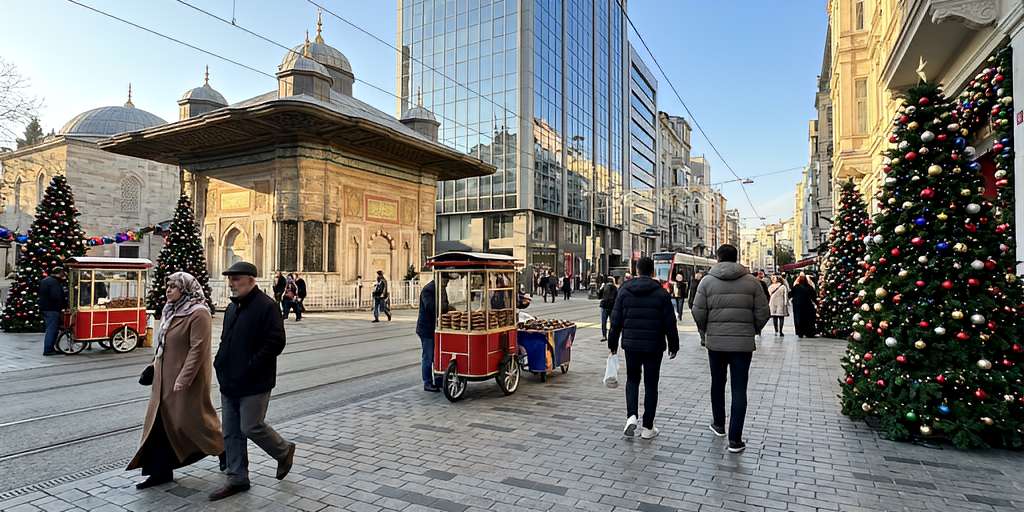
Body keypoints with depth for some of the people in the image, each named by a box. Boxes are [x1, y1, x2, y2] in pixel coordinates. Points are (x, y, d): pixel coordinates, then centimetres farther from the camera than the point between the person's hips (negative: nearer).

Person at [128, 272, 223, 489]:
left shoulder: (198, 314, -18)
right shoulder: (170, 311, 10)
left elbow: (198, 349, -22)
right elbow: (163, 344, 19)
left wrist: (183, 378, -23)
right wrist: (155, 365, 15)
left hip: (188, 378, -9)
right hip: (165, 377, 9)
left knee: (191, 419, 1)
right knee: (161, 421, 9)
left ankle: (225, 450, 23)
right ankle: (161, 471, 20)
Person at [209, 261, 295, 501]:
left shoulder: (266, 306, -15)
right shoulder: (232, 307, 13)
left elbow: (276, 343, -20)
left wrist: (251, 367, -20)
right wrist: (220, 362, 7)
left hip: (254, 383, -9)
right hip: (229, 382, 9)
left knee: (251, 427, -4)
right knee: (231, 432, 12)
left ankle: (284, 451, 23)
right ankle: (237, 478, 26)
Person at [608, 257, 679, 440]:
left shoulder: (624, 291, -1)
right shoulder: (661, 293, -5)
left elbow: (616, 320, 1)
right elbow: (670, 322, -3)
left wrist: (613, 343, 11)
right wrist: (673, 345, 8)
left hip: (631, 344, 1)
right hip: (654, 346, -1)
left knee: (632, 380, 18)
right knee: (651, 384, 8)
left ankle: (631, 416, -1)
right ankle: (647, 428, 14)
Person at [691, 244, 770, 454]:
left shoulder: (707, 281, -2)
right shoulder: (751, 281, 0)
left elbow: (698, 313, -6)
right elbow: (763, 313, 0)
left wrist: (704, 333, 11)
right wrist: (752, 331, 16)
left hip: (715, 341, 1)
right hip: (743, 342, 0)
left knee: (718, 384, 19)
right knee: (739, 390, 3)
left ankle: (719, 424, 35)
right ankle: (735, 439, 3)